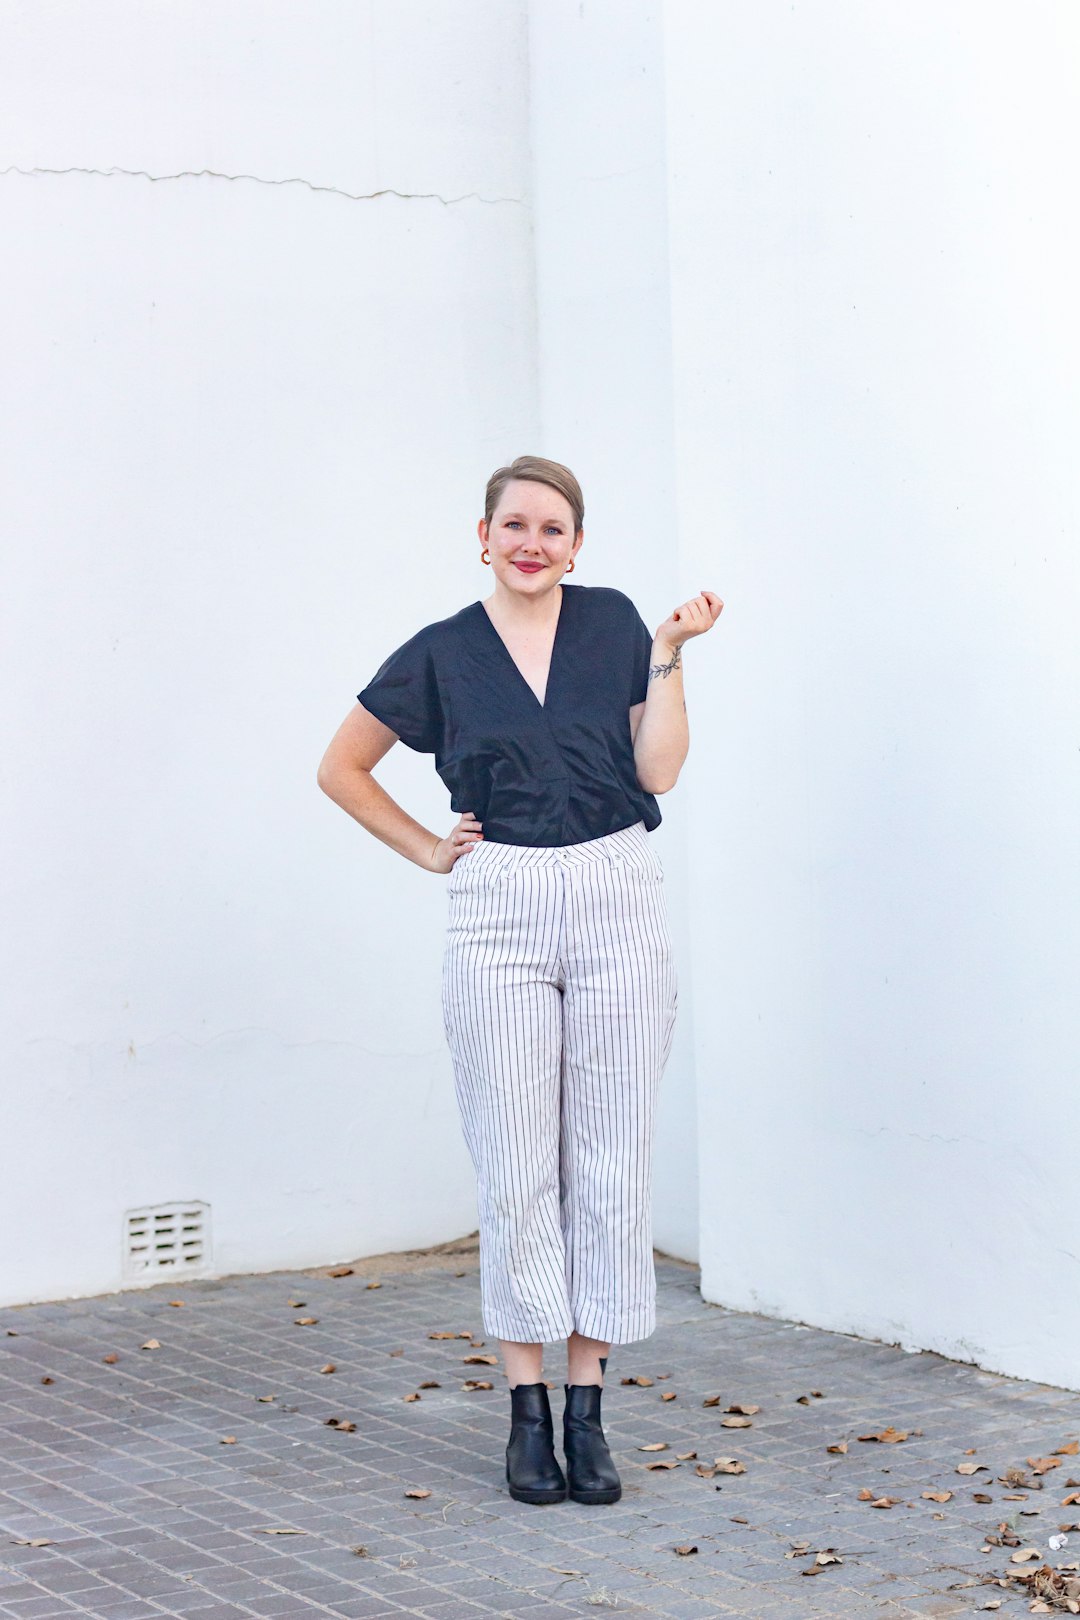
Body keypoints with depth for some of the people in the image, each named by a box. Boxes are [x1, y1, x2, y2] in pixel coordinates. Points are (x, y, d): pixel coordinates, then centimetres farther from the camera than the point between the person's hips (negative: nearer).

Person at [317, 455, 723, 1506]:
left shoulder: (614, 624, 7)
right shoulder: (443, 653, 4)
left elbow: (658, 769, 1)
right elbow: (341, 768, 14)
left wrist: (669, 657, -5)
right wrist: (428, 851, 7)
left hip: (616, 905, 1)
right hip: (498, 915, -1)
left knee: (611, 1163, 2)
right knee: (514, 1168, 0)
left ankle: (587, 1409, 10)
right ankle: (527, 1411, 10)